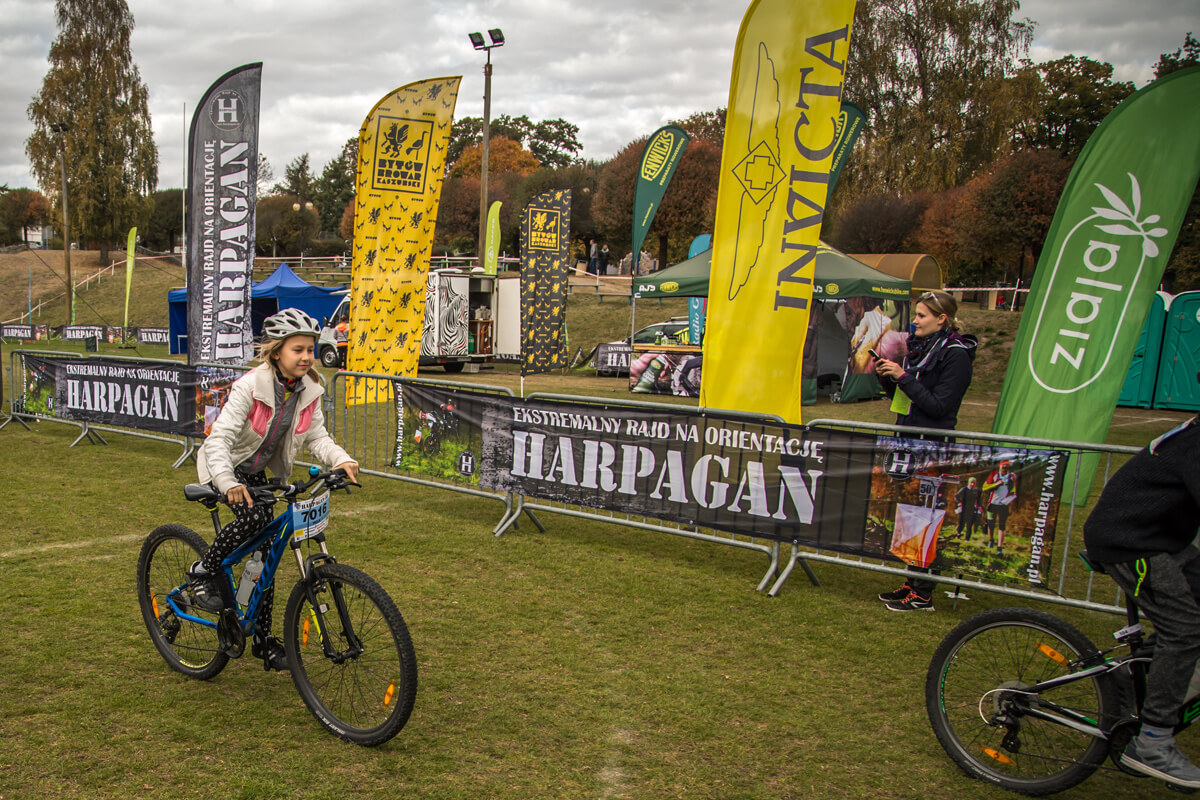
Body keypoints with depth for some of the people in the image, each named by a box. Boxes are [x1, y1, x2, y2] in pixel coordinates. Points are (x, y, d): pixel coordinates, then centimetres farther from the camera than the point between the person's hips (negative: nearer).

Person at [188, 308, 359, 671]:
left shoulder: (309, 392, -10)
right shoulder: (249, 386, -28)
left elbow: (316, 436, -6)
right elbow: (219, 438, -33)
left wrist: (341, 459, -27)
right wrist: (228, 482, -49)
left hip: (256, 471, 6)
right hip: (225, 466, -6)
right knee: (253, 517, -34)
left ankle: (263, 639, 16)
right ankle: (203, 572, -7)